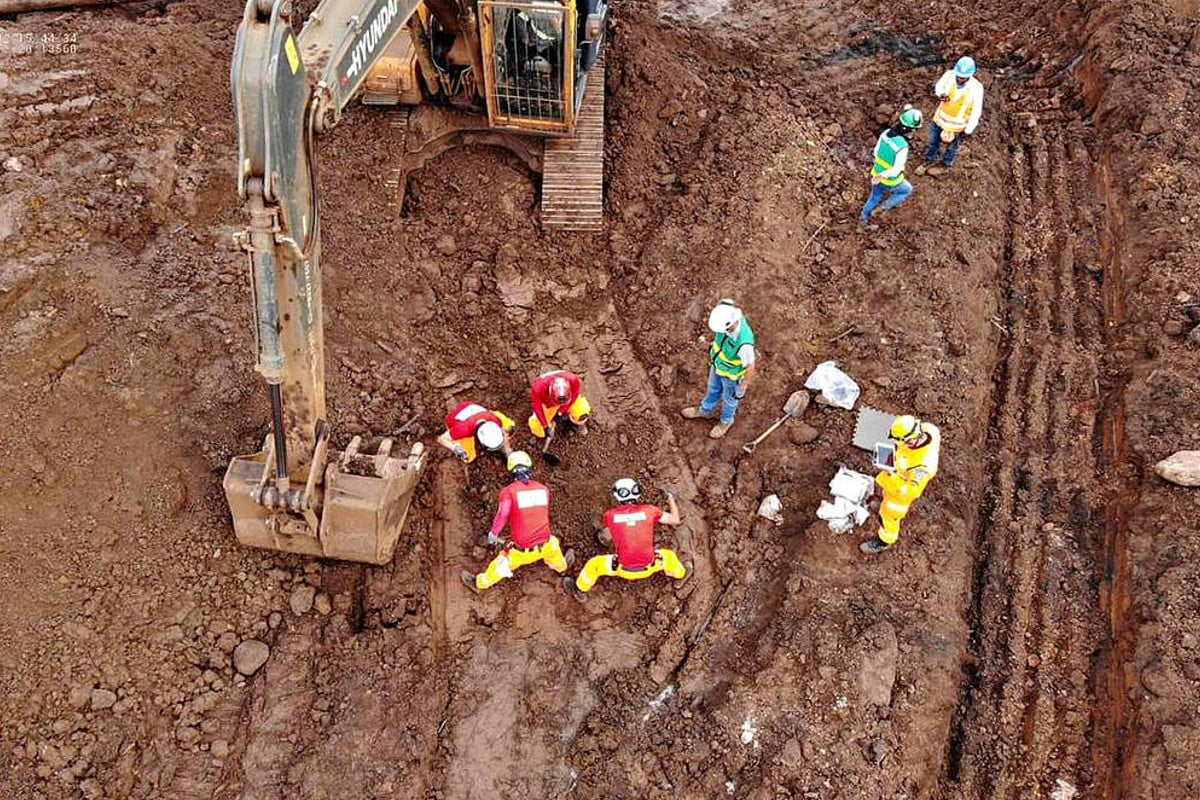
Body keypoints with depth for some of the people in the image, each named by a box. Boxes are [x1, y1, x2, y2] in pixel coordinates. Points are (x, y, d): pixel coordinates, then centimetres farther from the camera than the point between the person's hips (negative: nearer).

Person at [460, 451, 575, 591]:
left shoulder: (509, 491, -16)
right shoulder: (544, 489, -2)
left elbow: (502, 516, -24)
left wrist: (493, 534, -6)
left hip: (521, 550, -3)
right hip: (544, 546, 3)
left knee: (501, 565, 23)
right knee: (553, 544, 38)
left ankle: (479, 583, 46)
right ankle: (561, 565, 65)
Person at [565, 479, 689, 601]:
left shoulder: (610, 515, -8)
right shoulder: (649, 510, -9)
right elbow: (675, 520, 2)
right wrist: (671, 499, 19)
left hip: (624, 570, -1)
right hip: (648, 567, 1)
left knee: (593, 564, 23)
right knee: (668, 555, 32)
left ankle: (580, 591, 44)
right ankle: (681, 574, 58)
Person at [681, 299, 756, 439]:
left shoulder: (744, 342, -48)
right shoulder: (729, 317, -30)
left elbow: (751, 366, -28)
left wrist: (743, 388, -12)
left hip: (732, 372, -5)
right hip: (718, 362, 5)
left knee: (729, 398, 26)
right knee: (713, 389, 32)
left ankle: (726, 420, 57)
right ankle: (705, 410, 61)